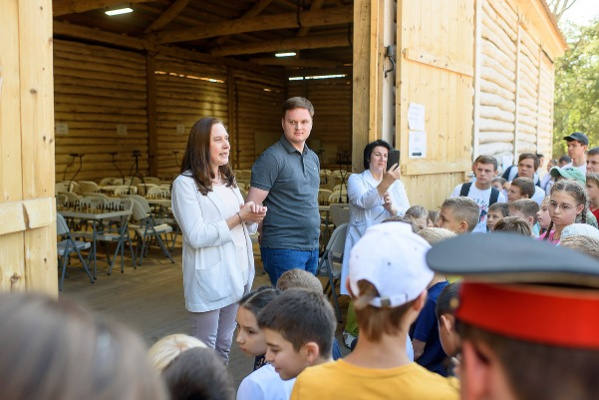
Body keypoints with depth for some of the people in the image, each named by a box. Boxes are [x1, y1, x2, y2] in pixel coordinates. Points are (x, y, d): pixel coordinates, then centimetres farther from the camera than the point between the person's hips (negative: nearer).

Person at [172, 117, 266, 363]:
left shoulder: (228, 180, 11)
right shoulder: (185, 184, -12)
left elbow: (245, 227, 14)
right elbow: (196, 237, -19)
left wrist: (253, 217, -9)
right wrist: (239, 217, -18)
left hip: (236, 274, 7)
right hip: (208, 279, -7)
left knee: (224, 344, 17)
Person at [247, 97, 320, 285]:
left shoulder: (313, 157, 12)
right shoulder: (272, 158, -12)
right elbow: (252, 206, -15)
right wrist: (269, 236, -6)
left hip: (312, 247, 8)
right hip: (284, 249, -8)